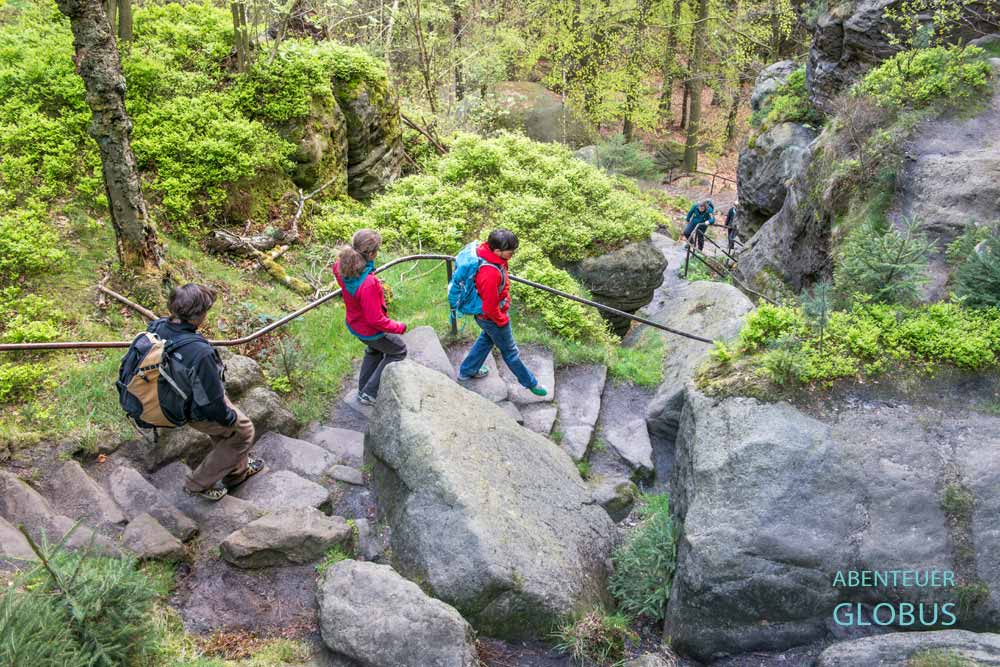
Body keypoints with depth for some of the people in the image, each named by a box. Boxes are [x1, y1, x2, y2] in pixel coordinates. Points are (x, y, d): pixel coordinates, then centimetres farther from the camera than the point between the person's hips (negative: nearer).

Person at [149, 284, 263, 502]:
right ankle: (199, 484, 26)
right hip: (198, 413, -8)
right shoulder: (200, 353, -41)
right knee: (242, 431, 18)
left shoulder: (157, 327, -19)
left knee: (222, 430, 31)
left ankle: (238, 471, 52)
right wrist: (230, 417, -9)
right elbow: (212, 403, -30)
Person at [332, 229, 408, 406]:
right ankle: (369, 393, 21)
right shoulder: (369, 284, -42)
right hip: (371, 331, -7)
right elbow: (375, 320, -31)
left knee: (374, 351, 35)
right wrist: (399, 327, -18)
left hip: (354, 324, 7)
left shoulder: (342, 267, -20)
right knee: (399, 351, 21)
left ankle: (363, 389, 51)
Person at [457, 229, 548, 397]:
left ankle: (467, 371, 51)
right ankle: (529, 382, 38)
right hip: (492, 317, -8)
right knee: (510, 351, 15)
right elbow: (490, 307, -31)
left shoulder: (487, 250, -16)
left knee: (487, 339, 33)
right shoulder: (491, 274, -43)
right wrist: (502, 321, -12)